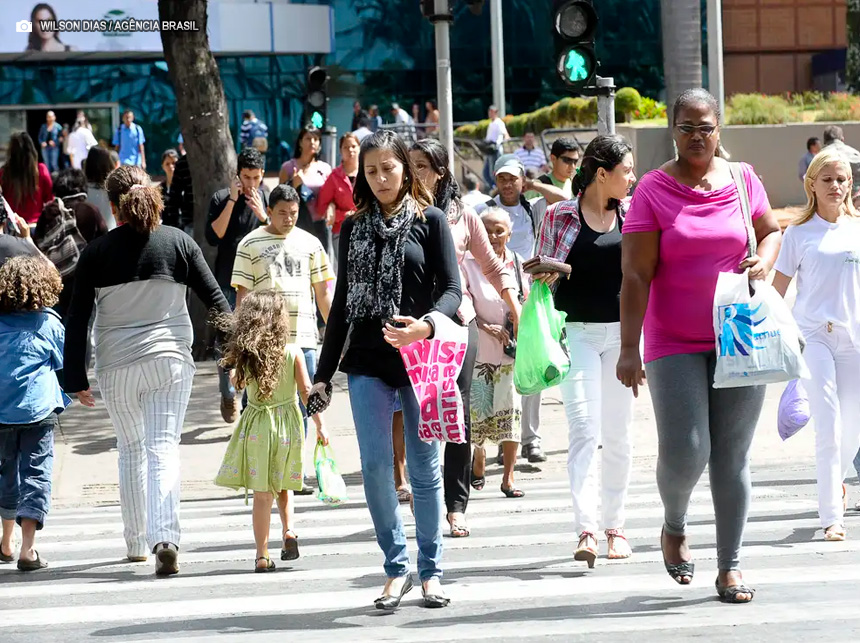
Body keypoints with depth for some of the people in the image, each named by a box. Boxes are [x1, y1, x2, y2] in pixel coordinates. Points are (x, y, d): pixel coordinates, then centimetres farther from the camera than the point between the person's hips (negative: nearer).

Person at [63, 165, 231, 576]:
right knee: (163, 448, -3)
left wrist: (76, 378, 4)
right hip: (171, 359, 0)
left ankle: (137, 542, 23)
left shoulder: (96, 252, -2)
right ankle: (164, 537, -22)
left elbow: (78, 320, -1)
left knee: (130, 449, 17)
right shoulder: (178, 243, -1)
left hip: (117, 366, 0)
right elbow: (215, 299, 1)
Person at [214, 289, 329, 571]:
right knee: (283, 486, 22)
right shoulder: (293, 352, -7)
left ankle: (262, 555, 1)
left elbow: (239, 383, 11)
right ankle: (288, 530, 1)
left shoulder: (244, 355, -5)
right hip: (288, 423, 0)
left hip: (257, 426, 0)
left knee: (262, 493, 3)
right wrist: (319, 426, -1)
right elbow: (306, 391, -7)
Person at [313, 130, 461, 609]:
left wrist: (426, 325, -25)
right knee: (376, 466, -4)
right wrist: (324, 372, 12)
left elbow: (452, 289, -4)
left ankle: (431, 570, 13)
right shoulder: (354, 228, 11)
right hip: (367, 363, 2)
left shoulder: (430, 220, 2)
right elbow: (343, 302, 15)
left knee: (424, 467, 3)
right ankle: (397, 566, 7)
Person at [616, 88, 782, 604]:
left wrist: (764, 262, -2)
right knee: (684, 452, -10)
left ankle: (731, 564, 13)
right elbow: (636, 275, -8)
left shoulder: (743, 181, 5)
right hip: (674, 344, -2)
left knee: (732, 456, 4)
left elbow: (771, 230, 22)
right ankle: (675, 526, 22)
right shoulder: (653, 190, -4)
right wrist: (629, 349, -14)